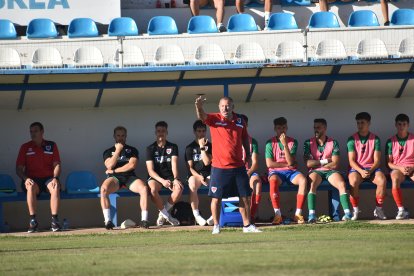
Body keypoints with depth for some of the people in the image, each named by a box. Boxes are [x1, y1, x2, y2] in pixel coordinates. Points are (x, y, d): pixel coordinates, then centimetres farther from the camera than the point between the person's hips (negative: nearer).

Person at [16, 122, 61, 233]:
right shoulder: (25, 147, 8)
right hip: (32, 179, 0)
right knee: (31, 187, -36)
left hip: (48, 178, 0)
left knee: (55, 187, -34)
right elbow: (19, 169, 4)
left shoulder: (51, 145, 10)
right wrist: (26, 179, -16)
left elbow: (57, 165, 6)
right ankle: (33, 221, -35)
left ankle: (54, 220, -36)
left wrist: (55, 178, -15)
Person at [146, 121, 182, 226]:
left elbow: (174, 165, -7)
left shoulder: (172, 147, 6)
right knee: (153, 189, -38)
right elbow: (150, 170, -6)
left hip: (170, 177, 1)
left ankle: (162, 213, -15)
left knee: (179, 188, -33)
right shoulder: (151, 148, 1)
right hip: (155, 178, -1)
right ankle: (166, 215, -19)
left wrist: (175, 179, -27)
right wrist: (162, 181, -23)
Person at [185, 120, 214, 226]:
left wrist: (202, 147, -10)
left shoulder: (209, 146, 9)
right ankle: (196, 215, -30)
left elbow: (207, 162, -6)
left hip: (209, 174, 1)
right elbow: (190, 167, 1)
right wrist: (199, 177, -16)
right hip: (195, 174, -1)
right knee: (192, 184, -37)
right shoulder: (190, 148, 8)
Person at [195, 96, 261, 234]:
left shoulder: (240, 121, 7)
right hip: (219, 167, -3)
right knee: (216, 197, -2)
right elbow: (202, 116, -23)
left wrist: (248, 154, 12)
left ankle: (247, 225, 17)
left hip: (238, 166, 4)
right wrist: (198, 106, -44)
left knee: (244, 197, 7)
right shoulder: (214, 119, -4)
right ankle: (216, 226, 8)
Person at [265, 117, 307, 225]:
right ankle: (277, 214, -38)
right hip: (276, 172, -2)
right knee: (273, 180, -38)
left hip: (291, 171, 2)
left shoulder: (293, 142, 6)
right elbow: (269, 163, -7)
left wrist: (285, 144, -17)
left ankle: (298, 213, -31)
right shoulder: (270, 143, 2)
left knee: (303, 180, -31)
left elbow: (291, 161, -9)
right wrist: (287, 164, -3)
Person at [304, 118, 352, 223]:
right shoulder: (309, 143, 7)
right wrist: (325, 161, -4)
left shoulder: (333, 143, 6)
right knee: (312, 183, -34)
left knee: (341, 184, -29)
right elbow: (308, 163, -4)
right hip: (315, 172, -1)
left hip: (330, 171, 1)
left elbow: (335, 164, -4)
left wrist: (317, 163, -4)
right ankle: (311, 215, -43)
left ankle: (347, 213, -37)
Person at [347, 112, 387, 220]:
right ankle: (355, 210, -23)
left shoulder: (375, 139, 7)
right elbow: (351, 161, -3)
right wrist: (361, 171, -21)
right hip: (356, 169, -1)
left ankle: (378, 209, -17)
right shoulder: (352, 139, 4)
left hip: (372, 168, 1)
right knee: (353, 181, -37)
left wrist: (370, 171, -18)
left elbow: (377, 160, 1)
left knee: (382, 180, -32)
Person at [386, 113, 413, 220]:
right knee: (395, 179, -37)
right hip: (397, 168, 0)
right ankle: (401, 210, -34)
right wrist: (400, 168, -12)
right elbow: (389, 163, 5)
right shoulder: (391, 141, 8)